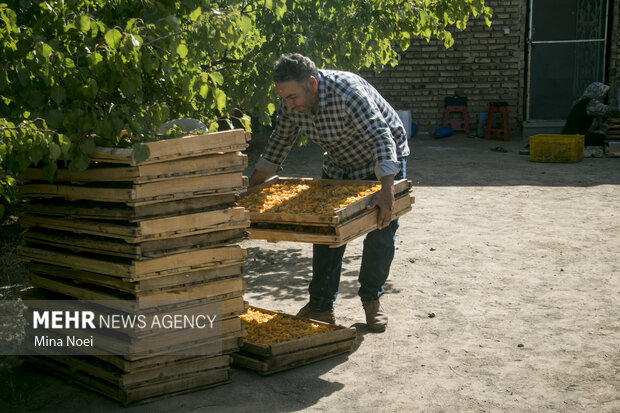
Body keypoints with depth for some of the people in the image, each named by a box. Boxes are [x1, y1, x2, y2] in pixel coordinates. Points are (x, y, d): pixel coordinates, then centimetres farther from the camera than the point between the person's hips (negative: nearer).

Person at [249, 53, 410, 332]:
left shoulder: (347, 91, -38)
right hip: (338, 167, 5)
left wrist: (387, 189, -59)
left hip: (385, 163, -5)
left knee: (381, 233, -5)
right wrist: (250, 188, -5)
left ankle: (371, 300, 15)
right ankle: (321, 307, 6)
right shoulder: (290, 104, -18)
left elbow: (381, 138, -46)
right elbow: (277, 144, -1)